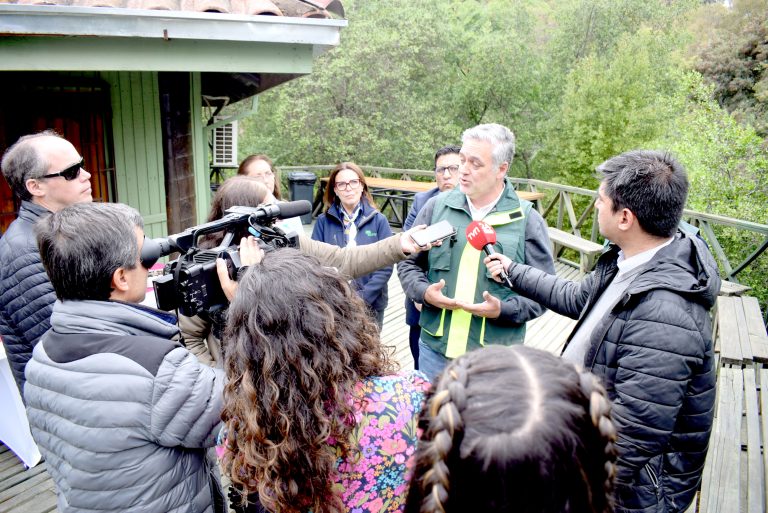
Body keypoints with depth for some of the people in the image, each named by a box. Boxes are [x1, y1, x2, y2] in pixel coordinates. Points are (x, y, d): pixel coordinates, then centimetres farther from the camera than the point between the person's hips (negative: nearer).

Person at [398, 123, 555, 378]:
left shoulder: (527, 220, -4)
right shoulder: (437, 206, 1)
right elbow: (408, 263, 10)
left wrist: (503, 309, -17)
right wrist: (424, 292, -10)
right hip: (436, 350, 2)